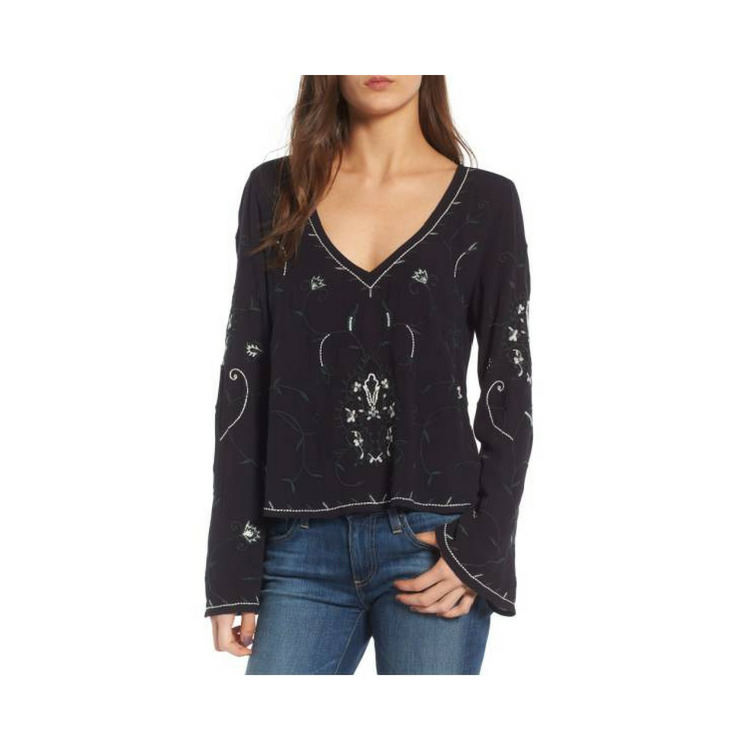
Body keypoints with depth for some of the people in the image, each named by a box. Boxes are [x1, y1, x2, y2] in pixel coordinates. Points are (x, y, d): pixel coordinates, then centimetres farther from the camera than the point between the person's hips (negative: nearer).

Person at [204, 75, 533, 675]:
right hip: (303, 545, 1)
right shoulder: (275, 193, 9)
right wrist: (231, 569, 1)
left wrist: (481, 548, -6)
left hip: (433, 540, -1)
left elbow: (509, 392, 5)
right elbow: (243, 380, 6)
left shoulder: (486, 202, 5)